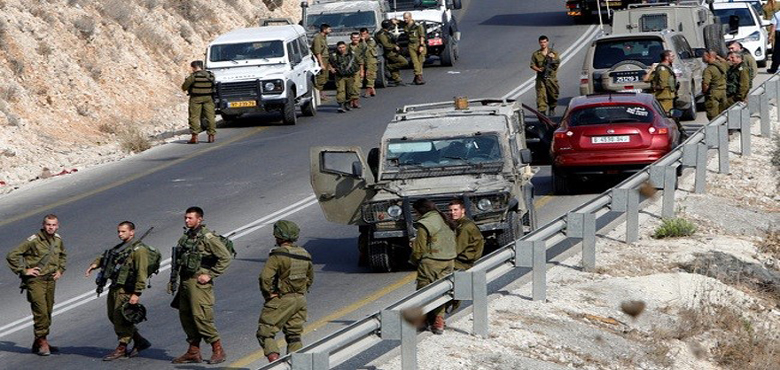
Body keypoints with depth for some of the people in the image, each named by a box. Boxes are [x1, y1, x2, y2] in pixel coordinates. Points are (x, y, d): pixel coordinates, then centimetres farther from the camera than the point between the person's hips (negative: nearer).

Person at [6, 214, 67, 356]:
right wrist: (24, 271, -14)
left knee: (48, 312, 10)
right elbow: (12, 255, -15)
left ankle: (39, 343, 20)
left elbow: (63, 255, 29)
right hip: (35, 280, -7)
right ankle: (42, 342, -5)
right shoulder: (33, 240, -16)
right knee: (40, 311, -13)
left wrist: (60, 270, 16)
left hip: (50, 280, 7)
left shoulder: (58, 240, 6)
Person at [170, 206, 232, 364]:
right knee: (185, 316, 9)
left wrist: (210, 275, -14)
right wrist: (175, 280, 17)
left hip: (199, 282, -8)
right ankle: (193, 352, 16)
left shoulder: (208, 237, -12)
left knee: (200, 316, -11)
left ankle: (218, 350, -1)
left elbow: (225, 258, -13)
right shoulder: (186, 237, 13)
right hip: (185, 281, 8)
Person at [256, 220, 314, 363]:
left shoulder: (278, 255, -16)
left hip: (281, 301, -7)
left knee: (265, 332, -1)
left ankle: (273, 358, -18)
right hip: (300, 300, 7)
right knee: (294, 336, 14)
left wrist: (268, 294, -11)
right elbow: (310, 278, 19)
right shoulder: (304, 255, 7)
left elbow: (265, 277, -24)